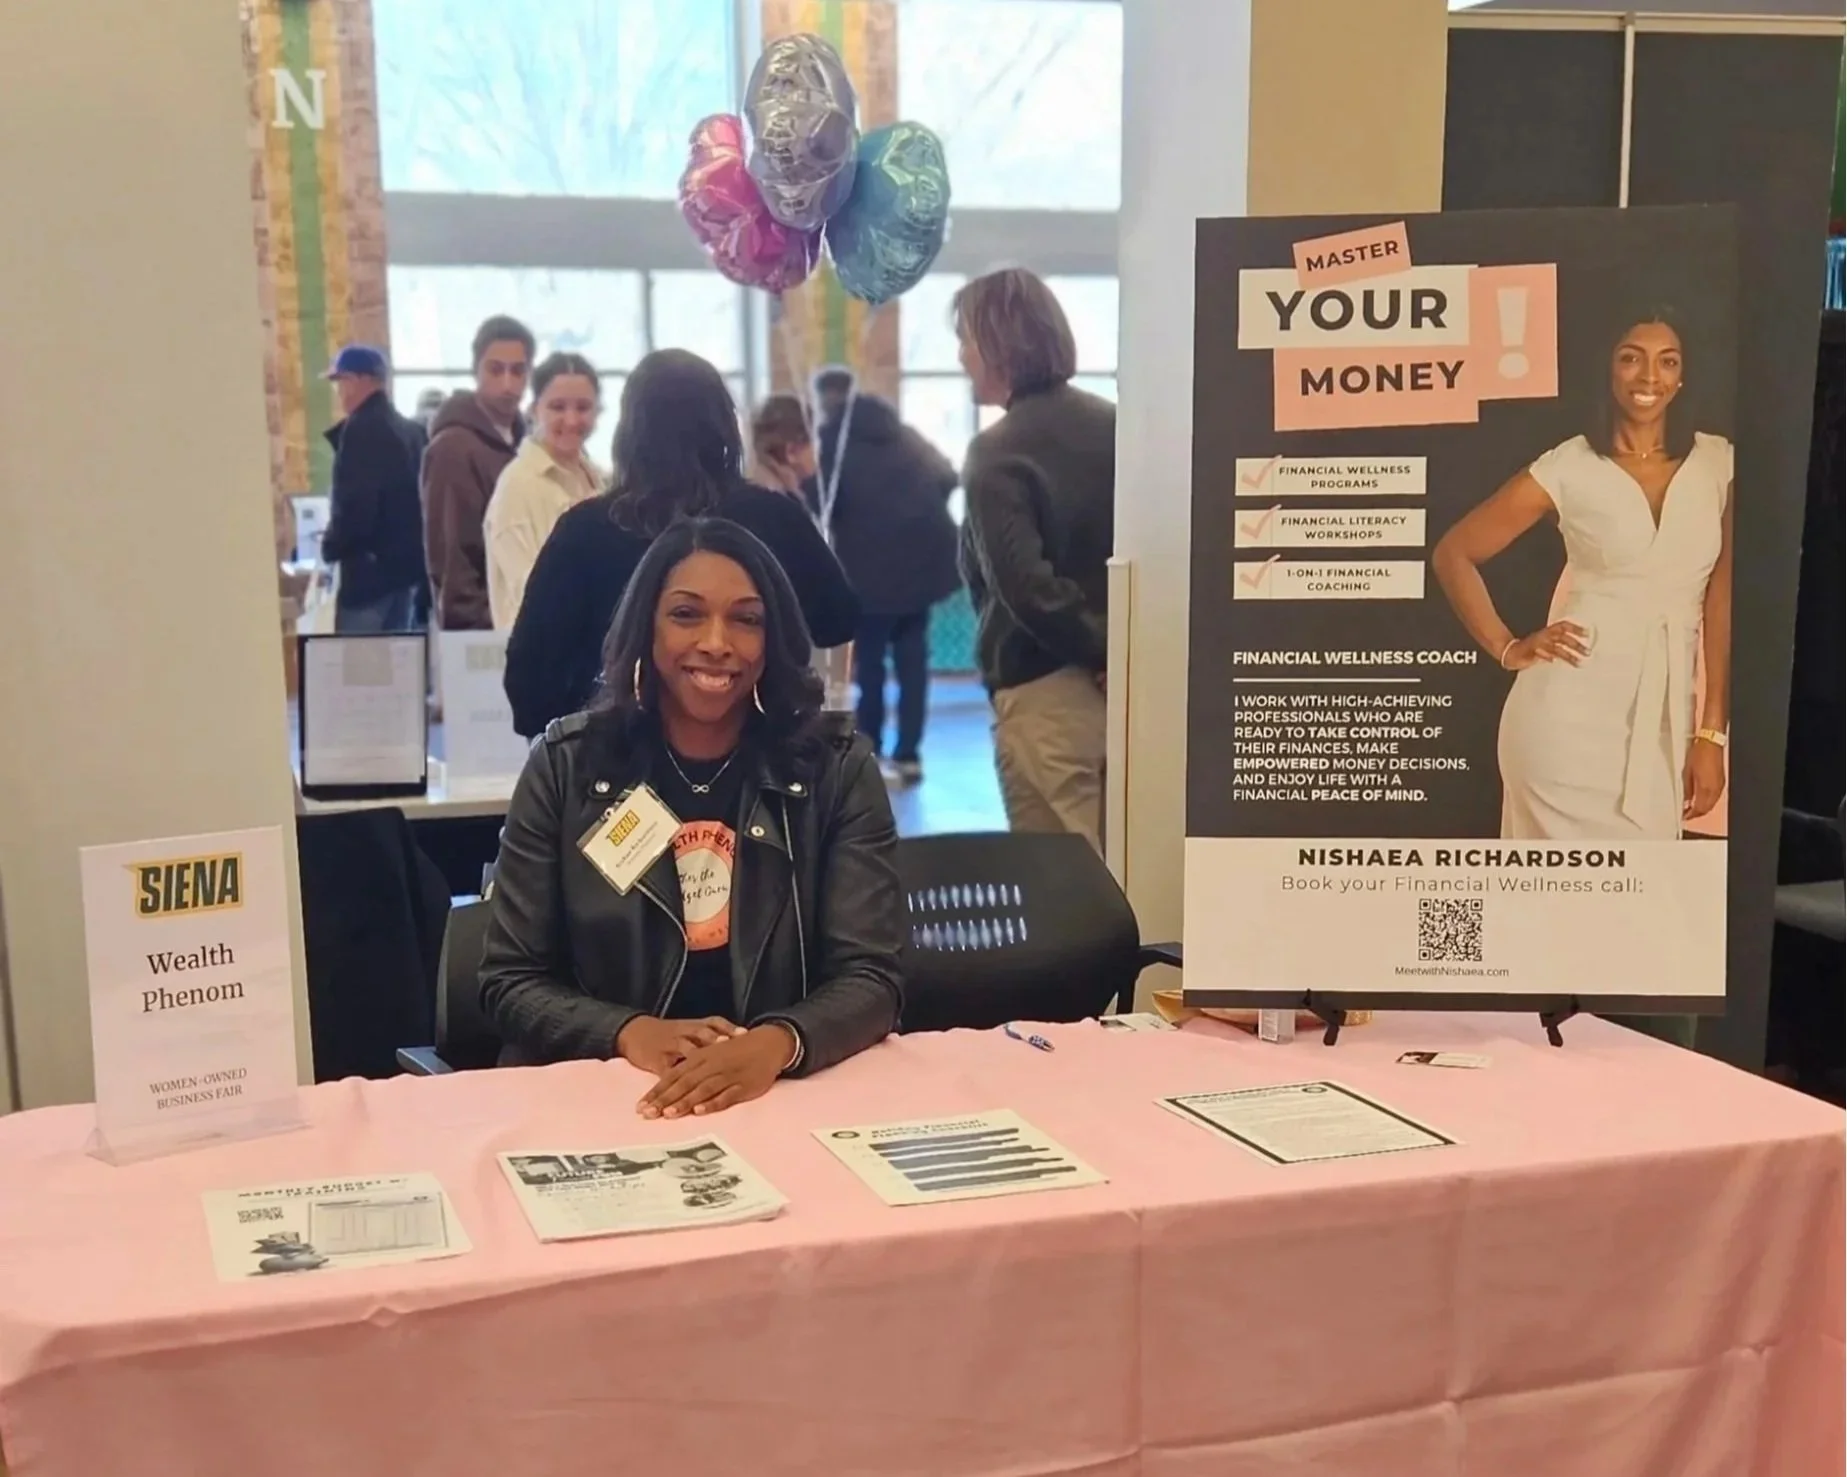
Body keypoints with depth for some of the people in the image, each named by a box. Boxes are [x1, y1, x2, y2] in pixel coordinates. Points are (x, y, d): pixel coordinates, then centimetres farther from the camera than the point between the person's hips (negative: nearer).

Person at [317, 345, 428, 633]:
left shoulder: (361, 428, -14)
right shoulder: (410, 428, 13)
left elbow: (354, 505, -21)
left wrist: (330, 546, -5)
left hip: (370, 567, -9)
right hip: (405, 561, 9)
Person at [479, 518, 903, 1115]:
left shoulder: (839, 770, 2)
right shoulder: (565, 765, 2)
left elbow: (869, 978, -5)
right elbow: (511, 981, 1)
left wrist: (776, 1044, -25)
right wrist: (629, 1034, -18)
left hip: (784, 1095, 1)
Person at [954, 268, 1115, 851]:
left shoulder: (997, 453, -12)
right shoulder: (1115, 425, 7)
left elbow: (1026, 587, -21)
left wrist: (1103, 651, -11)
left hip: (1044, 692, -7)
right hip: (1126, 684, 7)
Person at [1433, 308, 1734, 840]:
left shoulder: (1718, 463, 5)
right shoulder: (1568, 468, -2)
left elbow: (1722, 602, 3)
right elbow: (1452, 554, 5)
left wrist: (1711, 734, -1)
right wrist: (1507, 649, -1)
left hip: (1664, 717, 3)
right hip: (1571, 710, -3)